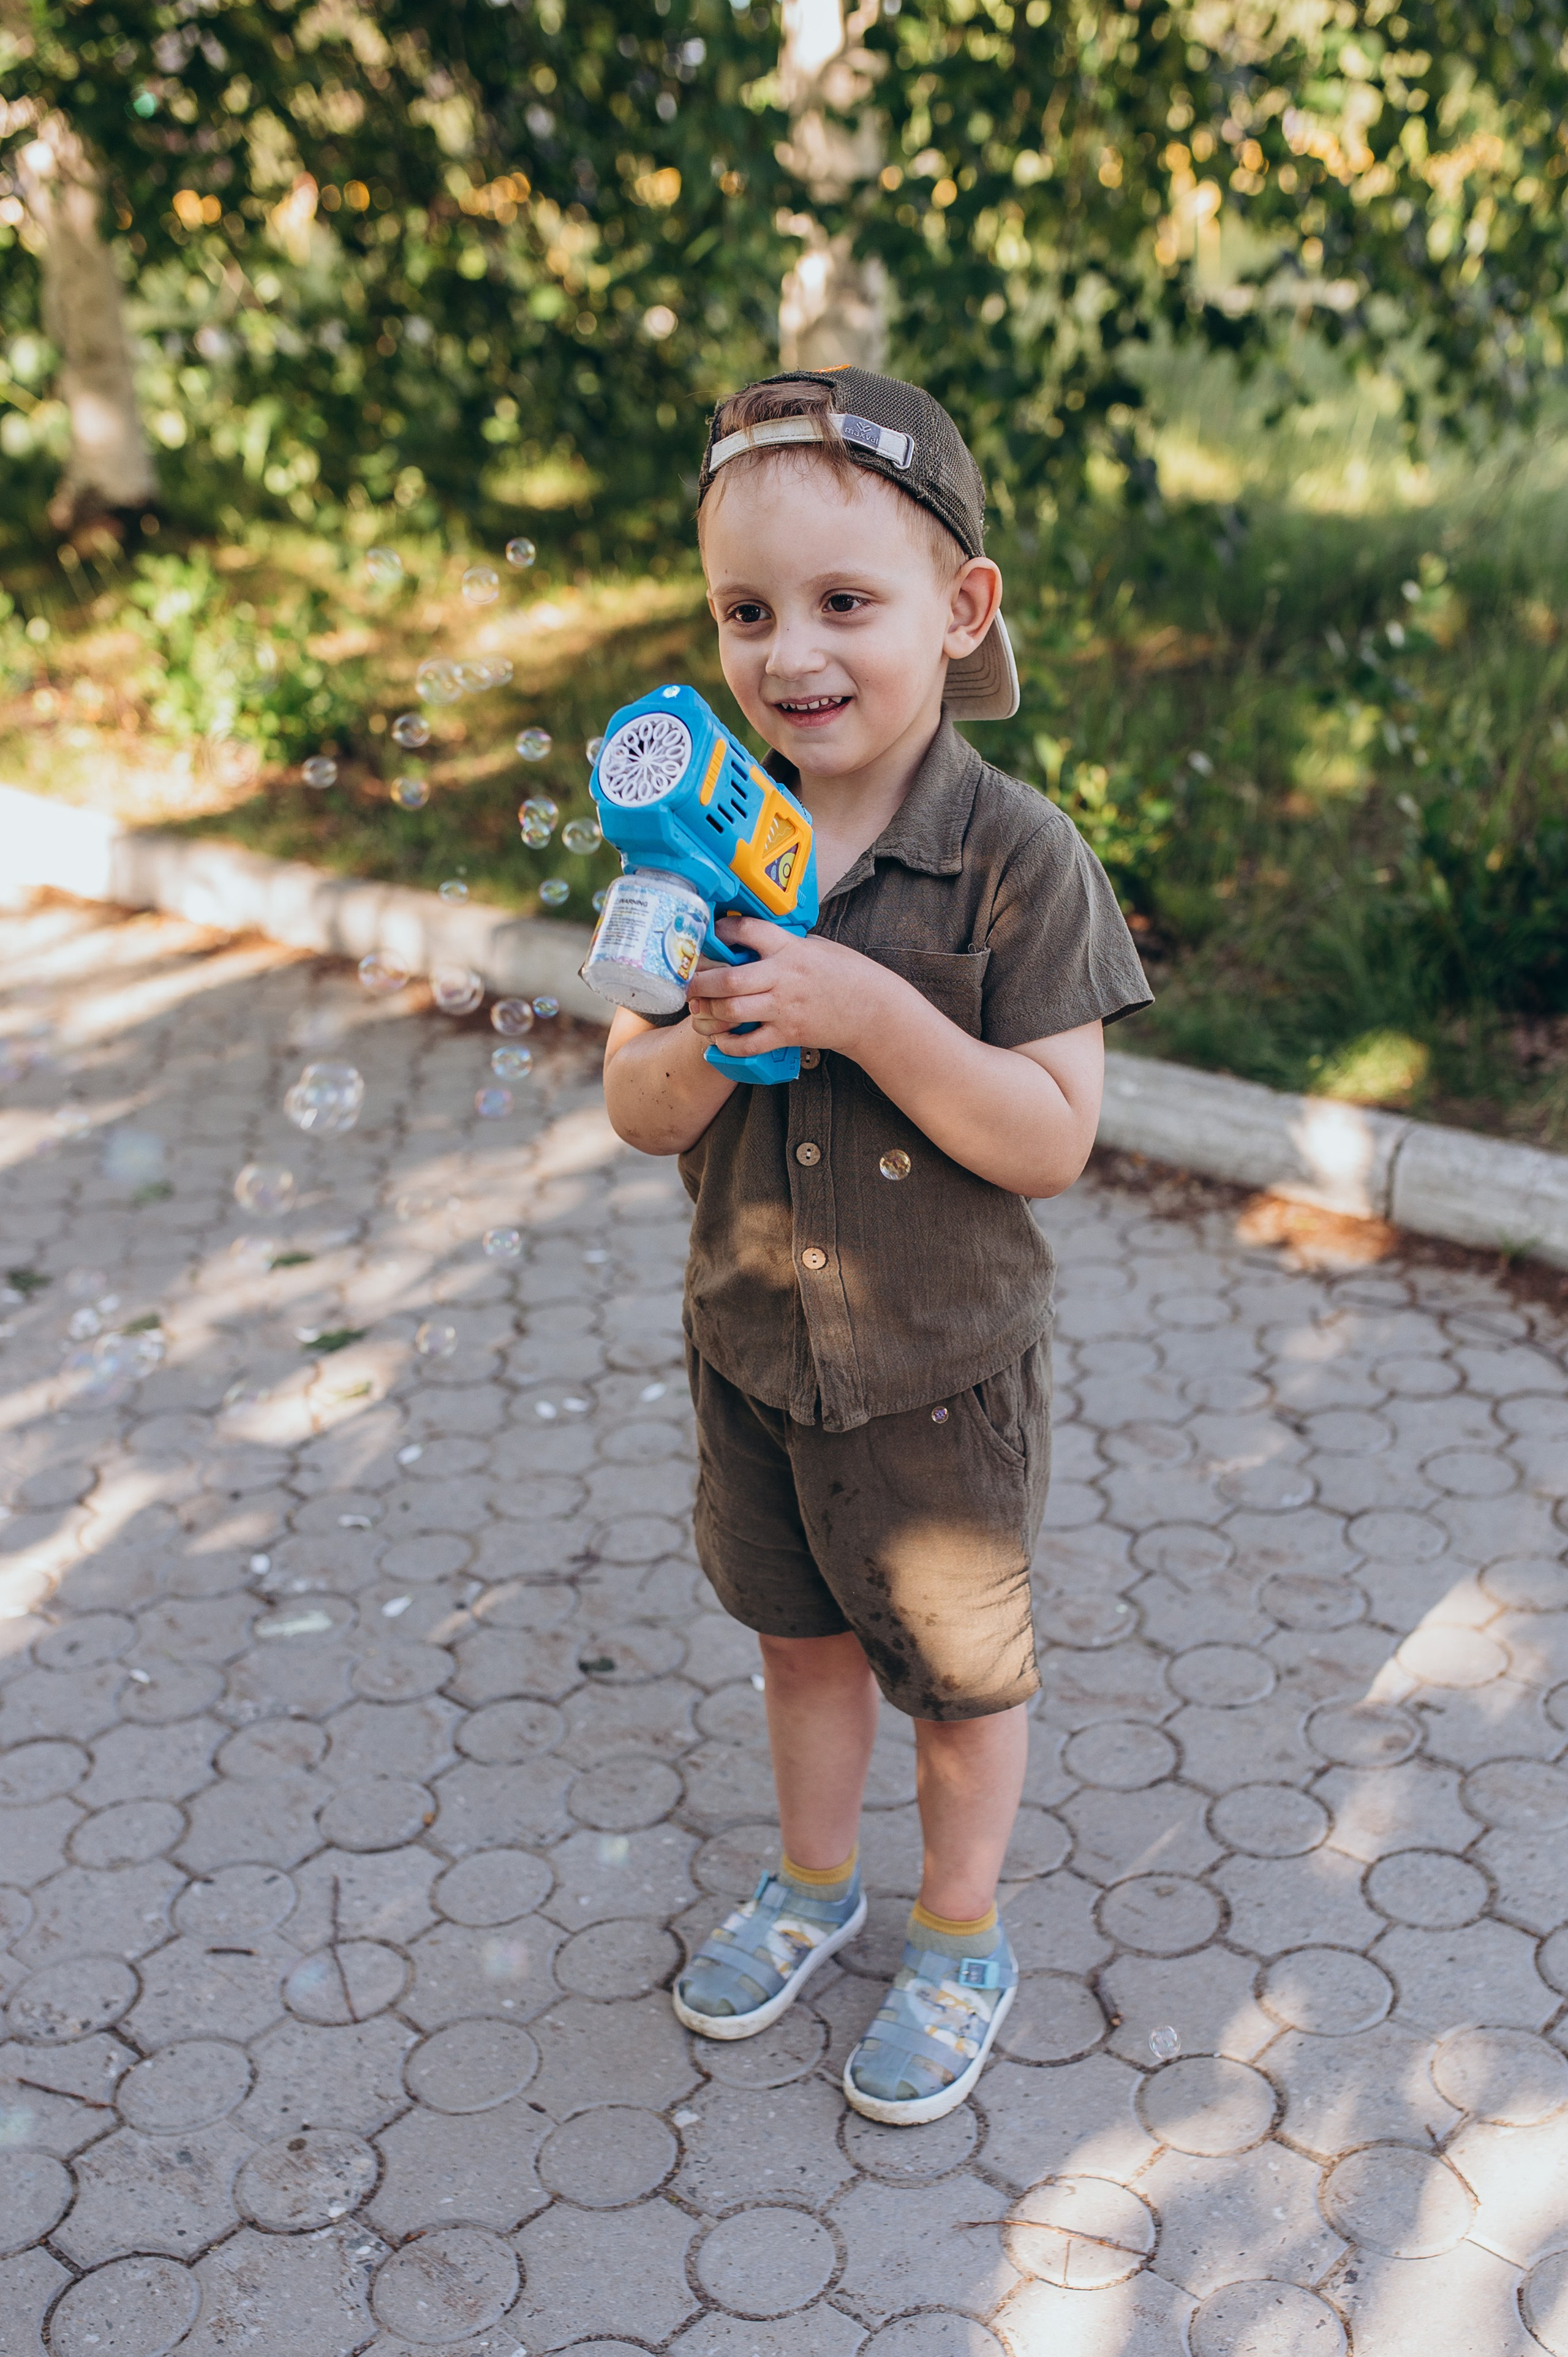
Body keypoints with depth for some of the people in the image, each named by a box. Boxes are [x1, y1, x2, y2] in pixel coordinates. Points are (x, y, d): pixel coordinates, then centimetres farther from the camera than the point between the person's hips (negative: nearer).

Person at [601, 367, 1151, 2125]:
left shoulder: (1016, 858, -20)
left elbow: (1053, 1138, -22)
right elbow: (639, 1113, -5)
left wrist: (871, 1014, -34)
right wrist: (705, 1039, -28)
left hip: (940, 1371, -4)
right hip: (751, 1344, 4)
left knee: (959, 1672, 16)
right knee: (800, 1634, 25)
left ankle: (961, 1939, 41)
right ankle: (813, 1883, 50)